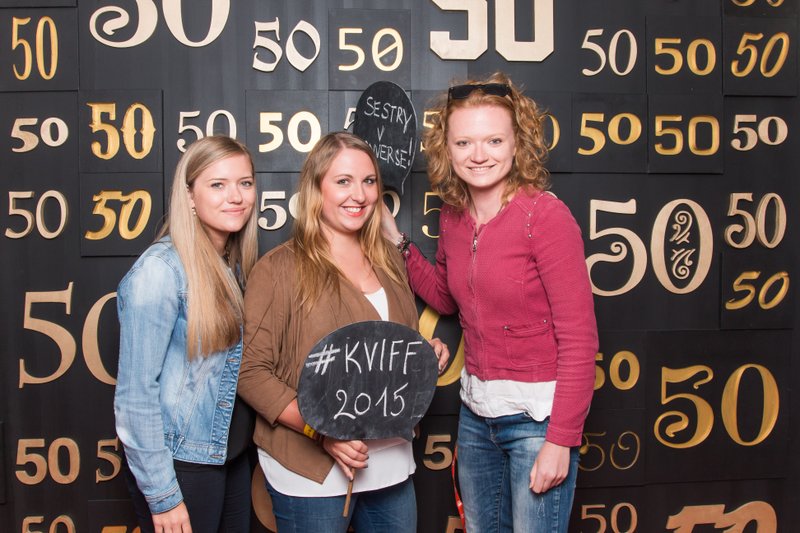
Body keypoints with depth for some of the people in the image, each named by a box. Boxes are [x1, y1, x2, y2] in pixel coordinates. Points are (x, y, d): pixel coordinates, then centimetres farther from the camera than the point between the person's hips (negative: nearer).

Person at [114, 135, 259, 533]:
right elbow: (135, 393, -18)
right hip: (181, 465, -7)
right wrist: (161, 495, -16)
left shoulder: (234, 265, 5)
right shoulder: (159, 271, -19)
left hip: (233, 454, 7)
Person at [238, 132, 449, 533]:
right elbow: (252, 372, -14)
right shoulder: (281, 269, -12)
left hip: (392, 462, 6)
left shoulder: (389, 259, 7)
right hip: (312, 471, -6)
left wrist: (427, 354, -1)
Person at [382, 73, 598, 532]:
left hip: (537, 413, -6)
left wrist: (560, 440, -19)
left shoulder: (545, 215, -18)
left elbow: (579, 339, -17)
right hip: (476, 410, 7)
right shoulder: (453, 216, 2)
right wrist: (396, 241, 8)